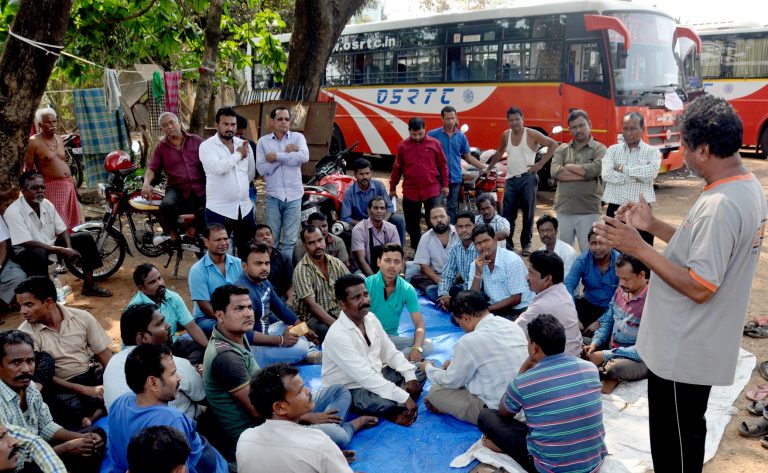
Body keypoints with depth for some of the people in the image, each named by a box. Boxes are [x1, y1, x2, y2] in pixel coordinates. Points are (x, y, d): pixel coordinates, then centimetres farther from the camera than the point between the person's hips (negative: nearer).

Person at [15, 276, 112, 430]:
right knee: (74, 407, -36)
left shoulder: (82, 317, -3)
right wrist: (84, 390, -23)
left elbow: (105, 355, 0)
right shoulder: (25, 333, -9)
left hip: (90, 373, 4)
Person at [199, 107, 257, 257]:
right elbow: (218, 167, -25)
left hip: (245, 208, 5)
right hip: (219, 210, -5)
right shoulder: (207, 146, -7)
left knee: (247, 251, 16)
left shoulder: (244, 144, 9)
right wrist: (238, 154, -13)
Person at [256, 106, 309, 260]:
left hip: (294, 195, 0)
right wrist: (286, 154, -12)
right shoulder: (263, 141, 2)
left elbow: (304, 156, -17)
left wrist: (277, 156, -14)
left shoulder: (298, 137, 2)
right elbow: (262, 169, -8)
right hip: (273, 196, 0)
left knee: (290, 240, 6)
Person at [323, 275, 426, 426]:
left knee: (419, 373, 3)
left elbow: (390, 352, 7)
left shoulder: (370, 318, -2)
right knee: (384, 403, -37)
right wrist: (404, 397, -32)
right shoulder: (337, 335, -28)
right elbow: (364, 376, -32)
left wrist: (410, 377, -8)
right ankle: (391, 412, -4)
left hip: (376, 375, 9)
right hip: (350, 389, -9)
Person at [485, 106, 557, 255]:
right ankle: (507, 245, 7)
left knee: (528, 212, 3)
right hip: (510, 179, 4)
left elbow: (553, 144, -4)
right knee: (508, 214, 2)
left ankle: (526, 244, 12)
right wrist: (488, 168, 24)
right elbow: (500, 152, 26)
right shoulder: (505, 135, 10)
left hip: (527, 178, -4)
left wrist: (540, 164, -9)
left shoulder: (532, 134, -4)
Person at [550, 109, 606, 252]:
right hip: (563, 209, 3)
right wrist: (585, 174, -11)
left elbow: (595, 170, -17)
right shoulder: (562, 149, 11)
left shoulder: (599, 149, 3)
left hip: (588, 211, -3)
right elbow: (555, 172, -6)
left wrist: (569, 166, -4)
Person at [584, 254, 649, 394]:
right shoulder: (621, 290, 3)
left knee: (613, 369, -37)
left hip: (637, 359, -7)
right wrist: (595, 344, -3)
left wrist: (606, 355, -23)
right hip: (611, 350, 8)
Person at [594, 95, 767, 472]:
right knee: (686, 434, 27)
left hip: (681, 352, -10)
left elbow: (699, 287, -28)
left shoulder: (719, 206, -29)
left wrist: (638, 248, -24)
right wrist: (653, 226, 8)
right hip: (697, 345, 10)